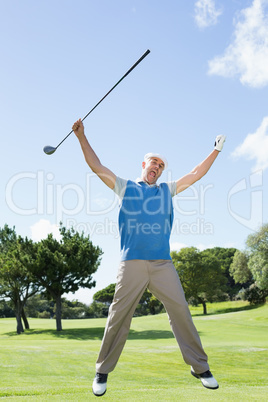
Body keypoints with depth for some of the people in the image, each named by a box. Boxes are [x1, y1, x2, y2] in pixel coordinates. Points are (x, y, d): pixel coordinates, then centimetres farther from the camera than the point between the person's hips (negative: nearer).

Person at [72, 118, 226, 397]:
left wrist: (216, 150, 24)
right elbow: (97, 167, 11)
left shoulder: (167, 190, 23)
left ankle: (200, 367, 10)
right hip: (131, 263, -2)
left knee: (180, 311, -2)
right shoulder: (125, 187, 16)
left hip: (163, 263, 2)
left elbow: (196, 175, 24)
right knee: (119, 316, -2)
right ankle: (103, 372, 11)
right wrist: (82, 137, 6)